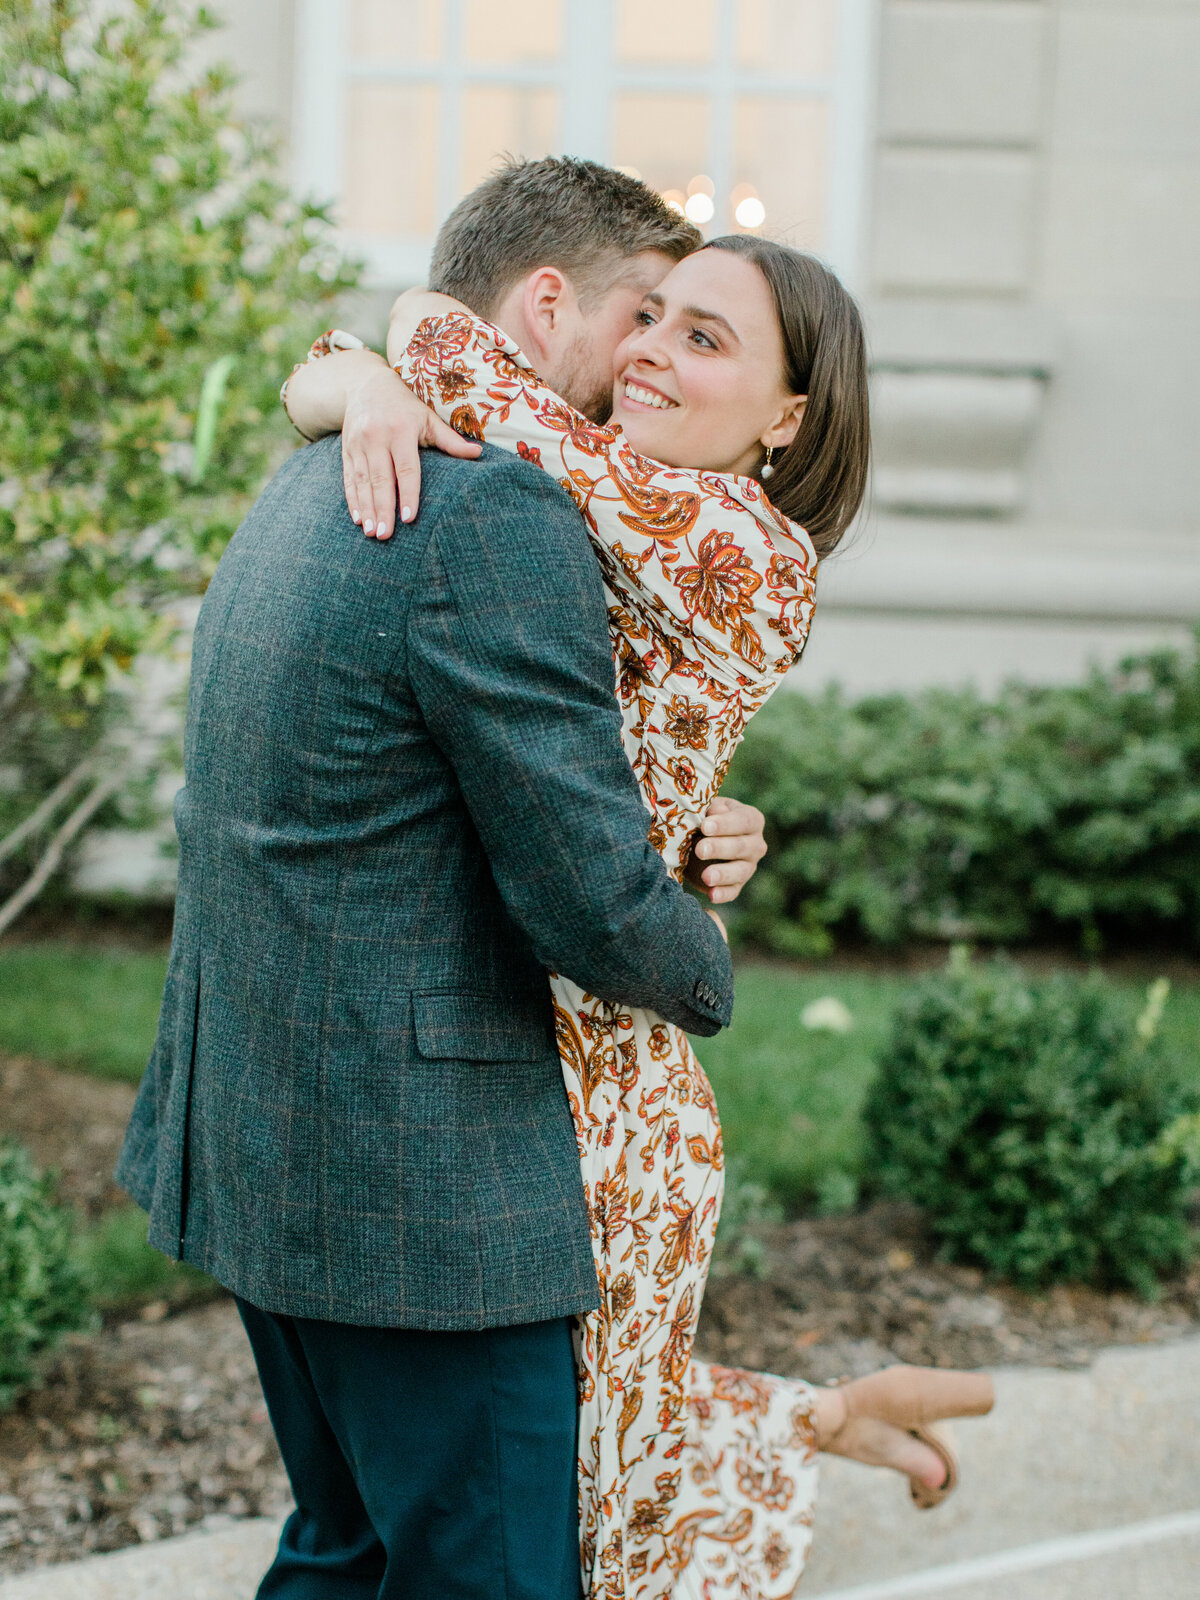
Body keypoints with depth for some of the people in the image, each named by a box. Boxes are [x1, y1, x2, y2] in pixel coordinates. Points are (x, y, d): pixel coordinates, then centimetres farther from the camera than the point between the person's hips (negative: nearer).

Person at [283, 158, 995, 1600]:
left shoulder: (747, 555, -16)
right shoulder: (567, 501, 6)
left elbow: (444, 357, -24)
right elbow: (317, 375, 5)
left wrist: (439, 340, -2)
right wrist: (370, 393, -17)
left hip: (584, 1104, -8)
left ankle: (812, 1422, 32)